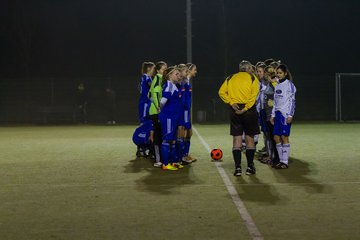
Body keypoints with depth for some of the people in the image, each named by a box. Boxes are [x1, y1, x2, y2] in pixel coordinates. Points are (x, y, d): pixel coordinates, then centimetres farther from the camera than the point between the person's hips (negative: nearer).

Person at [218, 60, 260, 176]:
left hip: (235, 110, 2)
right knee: (249, 138, 9)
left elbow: (221, 92, 0)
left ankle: (238, 167, 0)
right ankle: (250, 167, 12)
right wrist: (245, 108, -16)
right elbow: (254, 95, -13)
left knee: (236, 139, 5)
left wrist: (231, 103, -7)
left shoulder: (230, 78, 11)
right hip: (249, 110, -2)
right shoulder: (252, 78, 1)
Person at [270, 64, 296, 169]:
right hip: (278, 113, 7)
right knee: (276, 137, 4)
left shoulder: (289, 85, -6)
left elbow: (292, 101, -10)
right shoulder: (277, 85, 16)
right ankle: (281, 160, 12)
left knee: (284, 137, -6)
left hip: (285, 114, -7)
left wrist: (290, 115, -16)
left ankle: (285, 162, -1)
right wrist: (273, 115, 17)